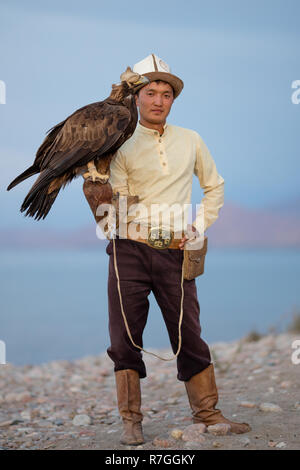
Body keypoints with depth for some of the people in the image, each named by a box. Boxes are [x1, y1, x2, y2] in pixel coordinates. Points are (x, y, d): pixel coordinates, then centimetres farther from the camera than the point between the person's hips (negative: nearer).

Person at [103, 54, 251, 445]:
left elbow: (215, 186, 24)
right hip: (130, 251, -2)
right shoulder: (121, 146, 3)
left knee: (190, 336, 4)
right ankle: (131, 422, 8)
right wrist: (159, 220, -19)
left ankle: (207, 414, 14)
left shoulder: (191, 141, 13)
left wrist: (198, 225, 11)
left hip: (176, 253, 2)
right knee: (125, 339, -1)